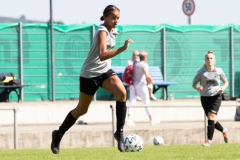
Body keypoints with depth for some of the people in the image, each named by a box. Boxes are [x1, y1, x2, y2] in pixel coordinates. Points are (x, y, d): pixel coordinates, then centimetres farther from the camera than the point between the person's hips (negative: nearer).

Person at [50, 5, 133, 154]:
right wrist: (123, 48, -49)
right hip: (90, 73, -7)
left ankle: (119, 132, -17)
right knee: (82, 109, 6)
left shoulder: (113, 31, 4)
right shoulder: (102, 32, -23)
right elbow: (102, 55, -39)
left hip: (105, 71, 7)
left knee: (122, 93, -22)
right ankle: (58, 135, 27)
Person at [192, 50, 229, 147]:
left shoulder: (219, 71, -1)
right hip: (204, 97, 2)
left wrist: (223, 87, -10)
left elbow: (226, 82, 12)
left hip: (216, 96, -2)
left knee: (211, 117, -17)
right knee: (211, 120, 8)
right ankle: (223, 130, 38)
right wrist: (197, 88, -19)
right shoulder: (201, 72, -2)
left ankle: (209, 140, -11)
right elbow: (193, 84, 4)